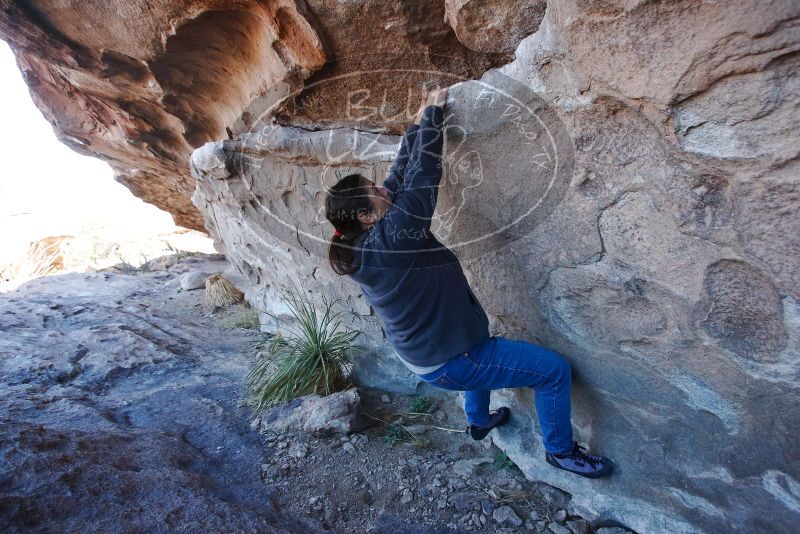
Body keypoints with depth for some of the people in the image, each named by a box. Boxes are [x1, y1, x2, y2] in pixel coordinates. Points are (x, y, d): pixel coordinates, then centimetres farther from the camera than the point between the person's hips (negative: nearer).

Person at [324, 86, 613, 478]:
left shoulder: (360, 244, -4)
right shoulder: (390, 237, -30)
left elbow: (400, 176, 1)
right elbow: (422, 174, -25)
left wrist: (418, 123, 6)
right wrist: (434, 112, -11)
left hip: (420, 355, 9)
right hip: (449, 364, -9)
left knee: (481, 344, 38)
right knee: (556, 370, 2)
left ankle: (479, 420, 54)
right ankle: (560, 450, 27)